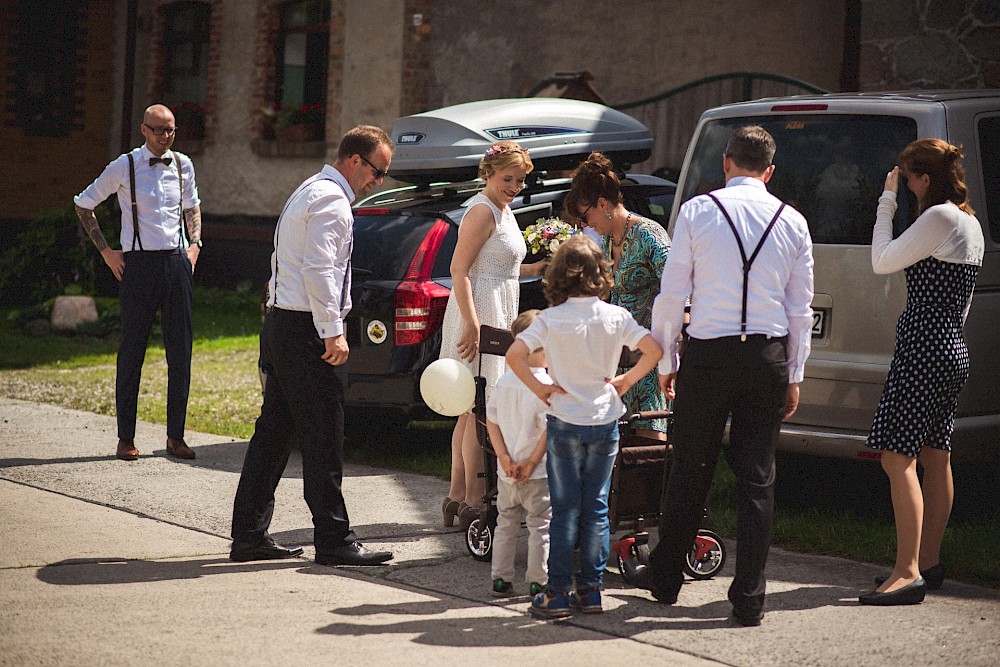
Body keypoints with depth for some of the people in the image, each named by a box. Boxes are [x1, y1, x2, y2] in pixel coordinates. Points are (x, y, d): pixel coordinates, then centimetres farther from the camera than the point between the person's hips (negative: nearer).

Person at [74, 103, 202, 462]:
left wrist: (194, 244, 11)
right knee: (132, 351, 0)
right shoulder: (124, 166, -3)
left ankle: (176, 436, 12)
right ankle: (125, 438, 7)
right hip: (138, 264, -3)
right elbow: (83, 204, 6)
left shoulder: (183, 165, 8)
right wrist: (106, 251, 1)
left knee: (180, 351, 3)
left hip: (177, 262, 4)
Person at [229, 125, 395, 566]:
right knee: (323, 438, -6)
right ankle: (334, 541, -2)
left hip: (280, 324, 10)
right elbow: (318, 269, -21)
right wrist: (333, 332, -21)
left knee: (273, 431, 11)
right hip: (307, 330, -10)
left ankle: (249, 535, 13)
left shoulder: (311, 191, 21)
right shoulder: (331, 201, -12)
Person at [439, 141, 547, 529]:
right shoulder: (482, 210, -13)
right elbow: (459, 269, -20)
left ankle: (456, 496, 18)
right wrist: (472, 325, -26)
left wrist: (530, 270, 16)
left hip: (498, 317, 10)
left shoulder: (502, 211, 17)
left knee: (472, 410, 13)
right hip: (480, 314, -10)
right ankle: (474, 503, -6)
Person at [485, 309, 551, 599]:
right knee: (540, 526, 5)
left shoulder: (504, 380, 2)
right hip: (537, 476, -6)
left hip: (506, 472, 6)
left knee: (506, 524, 16)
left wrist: (504, 458, 1)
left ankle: (500, 580, 20)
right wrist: (532, 462, -10)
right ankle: (538, 582, 8)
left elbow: (491, 421, 3)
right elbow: (549, 429, -19)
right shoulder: (545, 385, -17)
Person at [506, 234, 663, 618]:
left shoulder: (550, 319, -9)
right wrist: (625, 381, 2)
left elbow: (514, 356, -18)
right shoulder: (616, 317, -4)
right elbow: (653, 351, -9)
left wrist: (539, 389, -8)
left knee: (565, 510, 4)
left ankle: (557, 594, 5)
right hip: (605, 421, 2)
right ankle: (590, 590, 11)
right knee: (596, 508, 10)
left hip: (564, 422, -2)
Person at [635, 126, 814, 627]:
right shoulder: (792, 222, 4)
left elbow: (671, 295, -3)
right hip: (769, 356, 2)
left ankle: (665, 577, 25)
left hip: (707, 354, -2)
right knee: (756, 478, 7)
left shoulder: (696, 211, -3)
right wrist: (794, 375, 14)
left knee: (690, 470, 11)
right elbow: (801, 310, 7)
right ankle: (748, 599, 9)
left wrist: (666, 361, 6)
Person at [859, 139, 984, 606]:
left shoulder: (940, 217, -14)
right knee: (935, 458, 15)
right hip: (952, 349, 11)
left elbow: (882, 261, -11)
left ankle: (907, 572, -18)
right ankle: (928, 562, 22)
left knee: (898, 457, -13)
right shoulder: (970, 223, 16)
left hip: (924, 348, -11)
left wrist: (887, 201, -3)